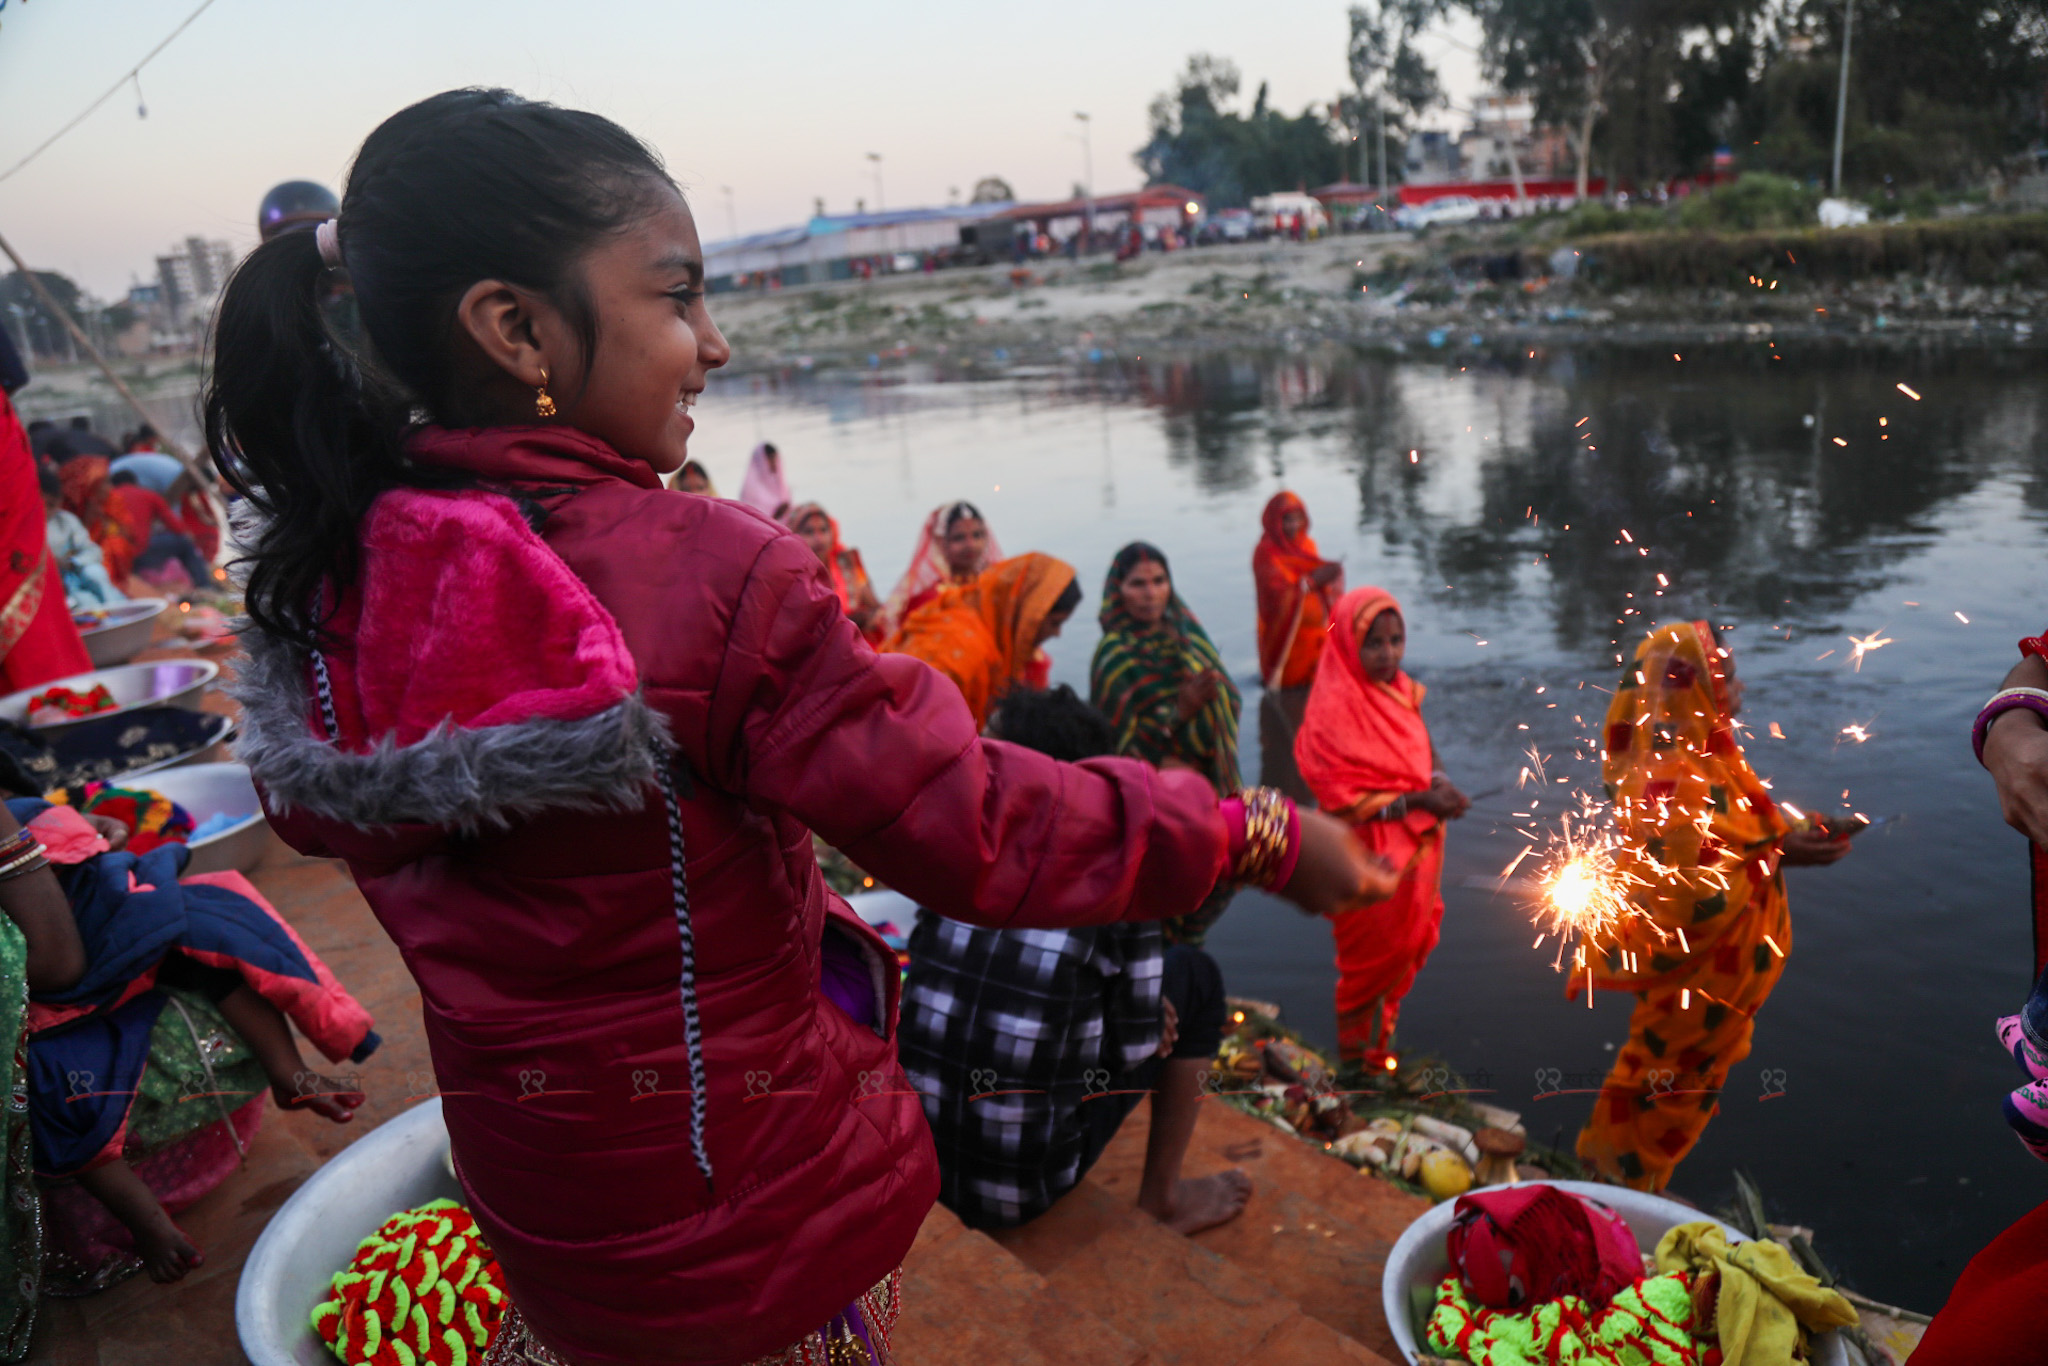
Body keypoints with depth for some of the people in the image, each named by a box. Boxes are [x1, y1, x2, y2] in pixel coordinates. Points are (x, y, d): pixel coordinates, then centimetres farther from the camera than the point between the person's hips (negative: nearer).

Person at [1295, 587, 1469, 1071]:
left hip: (1417, 846, 7)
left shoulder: (1402, 690, 1)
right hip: (1371, 860, -7)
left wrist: (1439, 780, -10)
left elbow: (1424, 752, 12)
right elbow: (1341, 798, -22)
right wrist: (1417, 799, -26)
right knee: (1375, 955, 11)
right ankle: (1362, 1054, 34)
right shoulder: (1334, 707, -22)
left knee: (1408, 945, 20)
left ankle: (1381, 1036, 42)